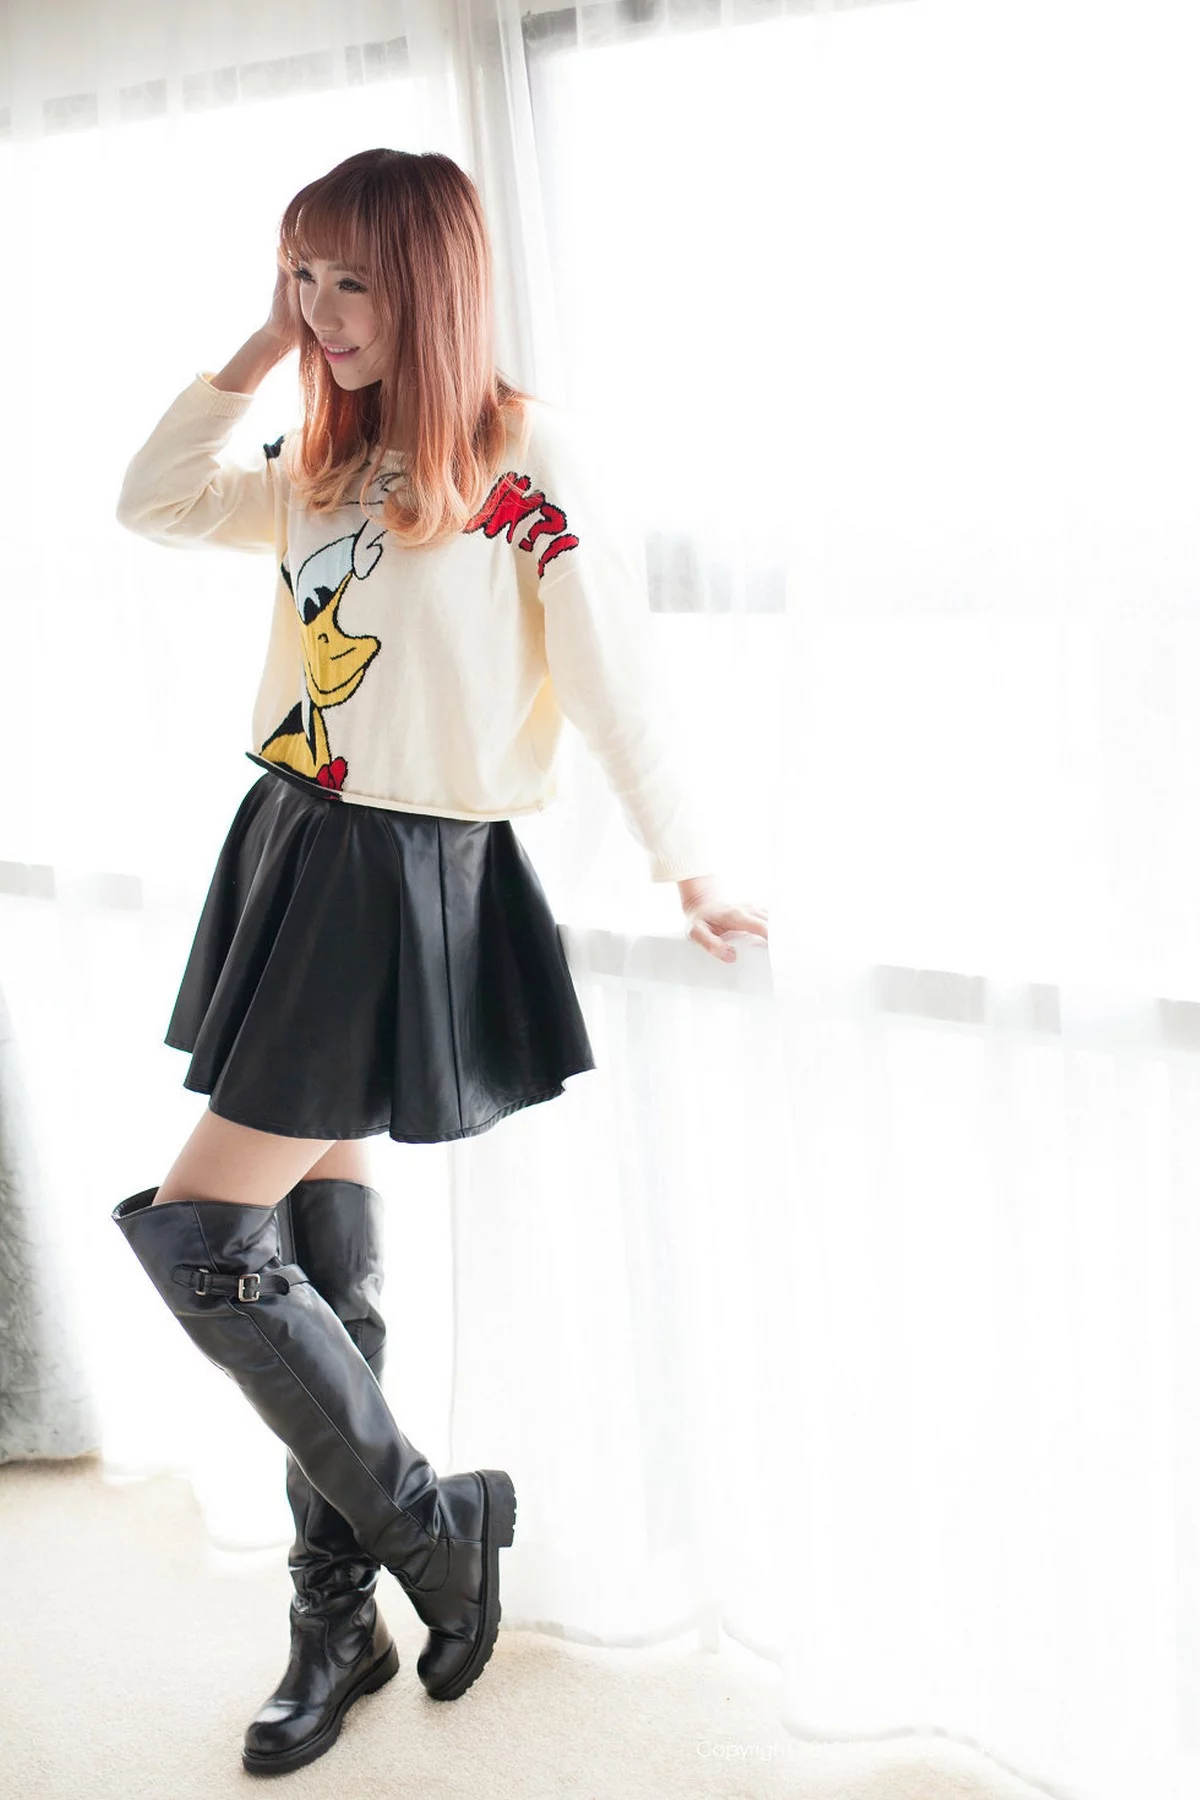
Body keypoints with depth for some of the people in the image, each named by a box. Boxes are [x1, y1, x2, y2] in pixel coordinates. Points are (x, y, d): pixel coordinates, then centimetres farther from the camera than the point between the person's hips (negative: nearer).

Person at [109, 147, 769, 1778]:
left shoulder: (525, 452, -10)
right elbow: (153, 505, 21)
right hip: (294, 851, 8)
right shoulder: (328, 468, 13)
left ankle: (434, 1526, 10)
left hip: (413, 881, -7)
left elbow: (610, 669, -9)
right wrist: (258, 351, 11)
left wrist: (685, 864, -5)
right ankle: (340, 1624, 25)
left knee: (198, 1233, -10)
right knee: (320, 1250, 11)